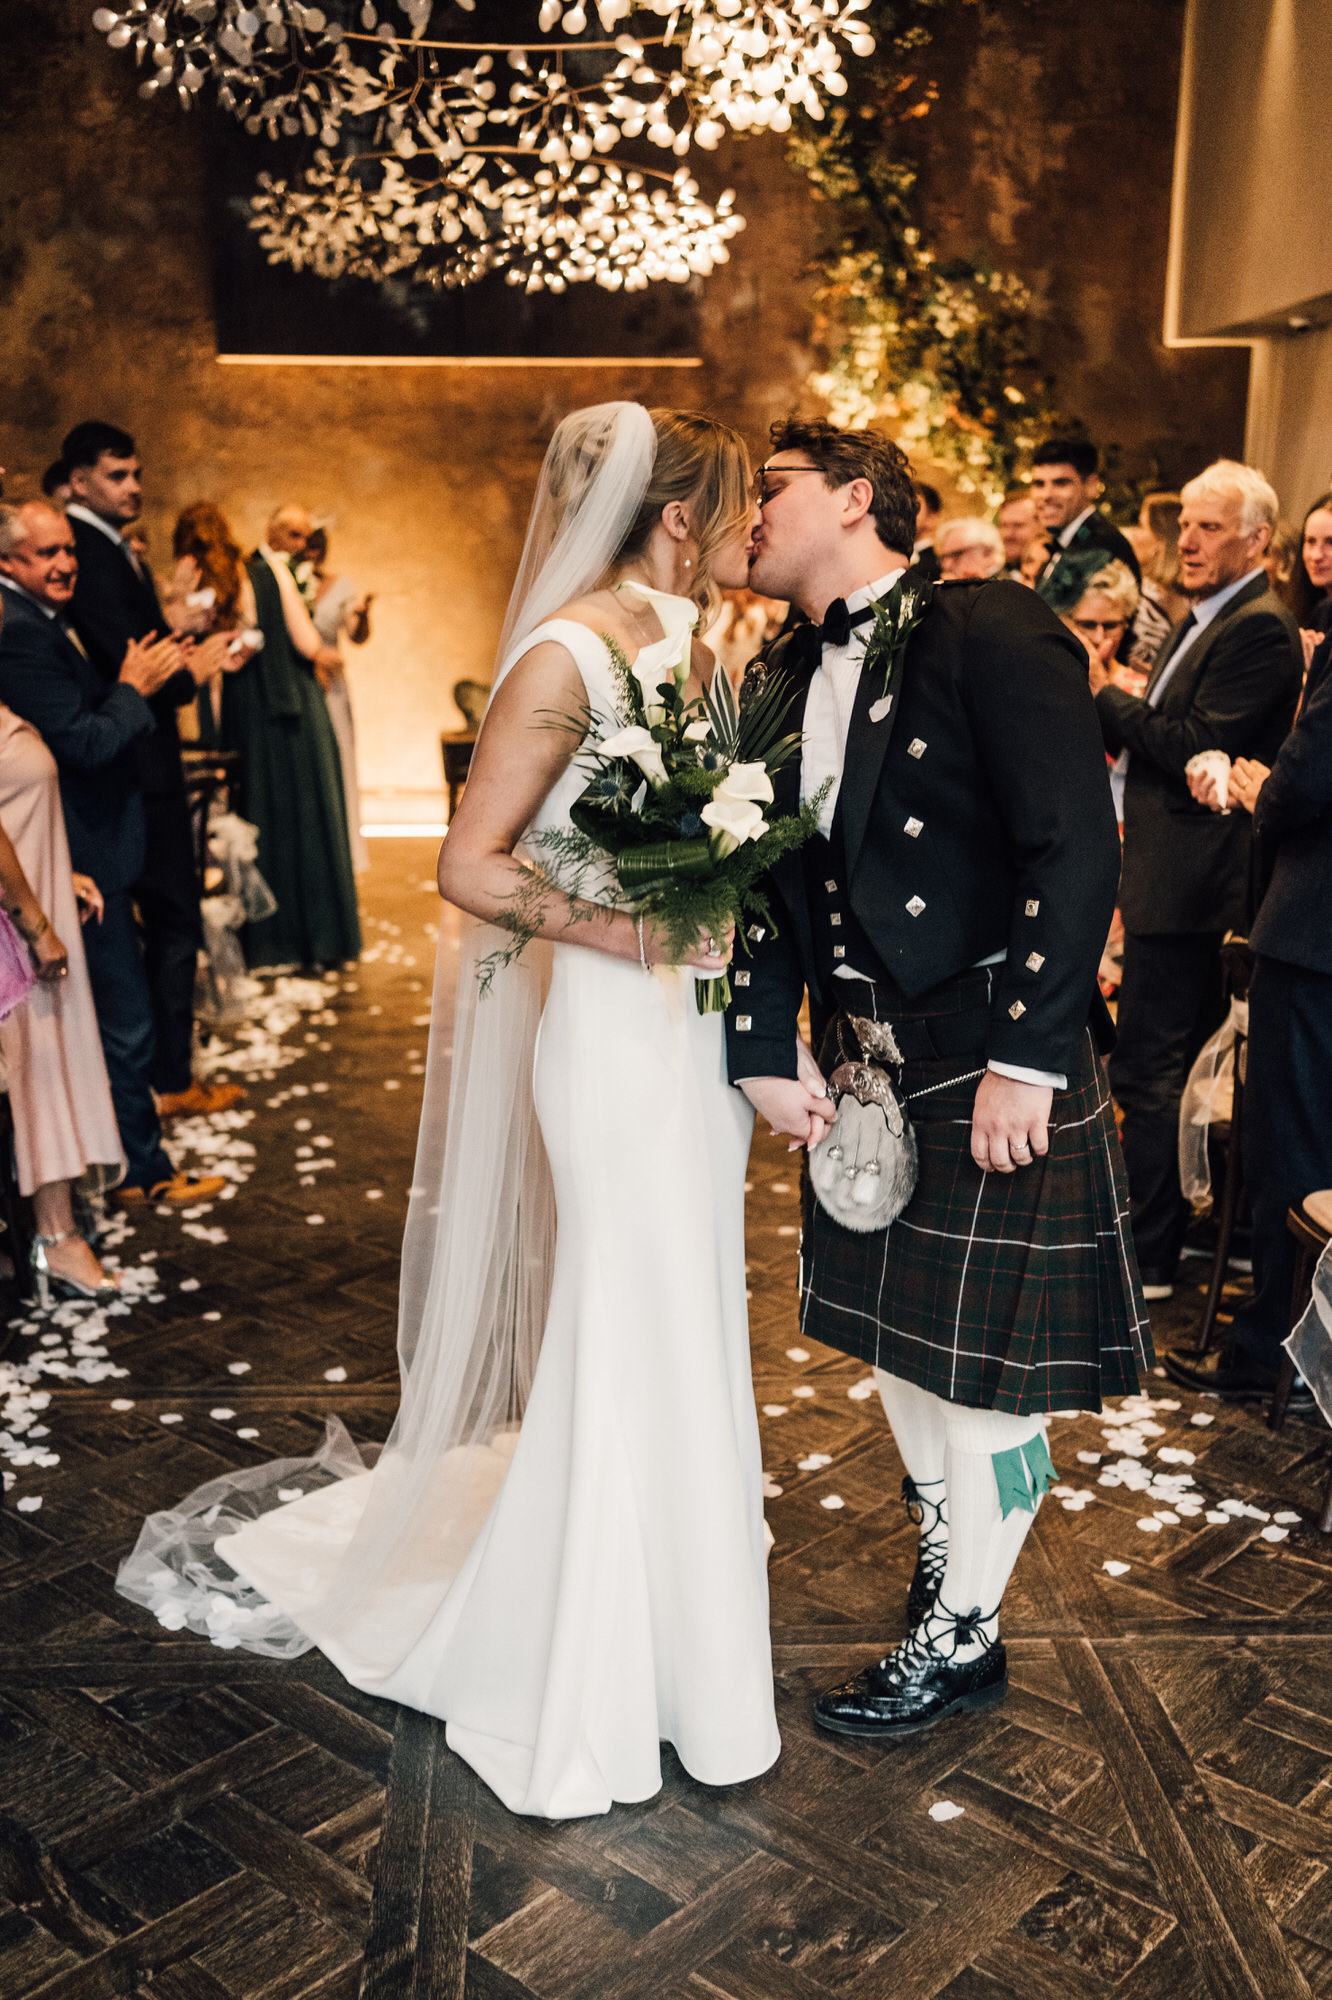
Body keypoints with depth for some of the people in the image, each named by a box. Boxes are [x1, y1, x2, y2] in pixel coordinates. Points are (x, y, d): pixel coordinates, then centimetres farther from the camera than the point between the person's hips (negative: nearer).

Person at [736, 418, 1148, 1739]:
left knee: (983, 1365, 5)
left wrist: (1026, 1060, -21)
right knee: (894, 1334, 19)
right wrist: (765, 1054, -1)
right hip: (862, 1062, 7)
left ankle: (961, 1639, 25)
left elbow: (1075, 847, -18)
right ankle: (942, 1561, 41)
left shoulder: (987, 634, -13)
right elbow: (772, 875, 8)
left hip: (988, 1063, -7)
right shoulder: (785, 677, 9)